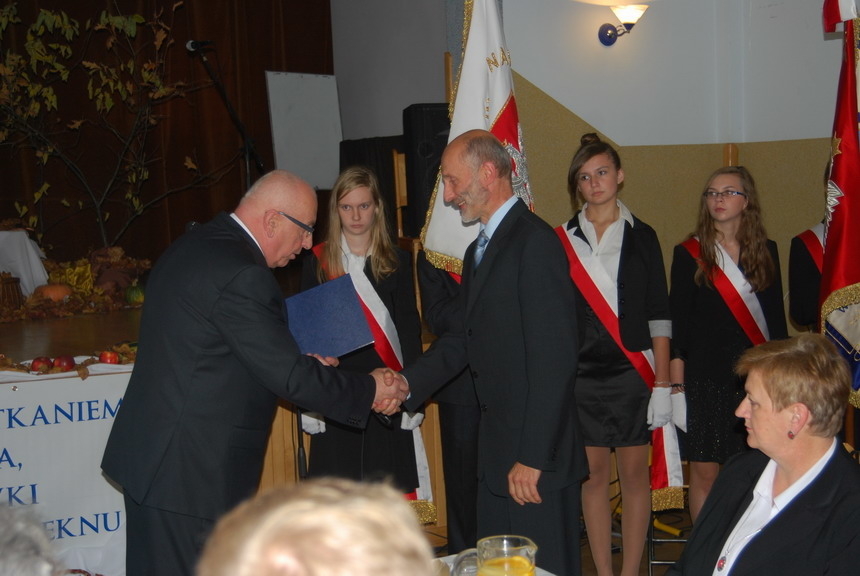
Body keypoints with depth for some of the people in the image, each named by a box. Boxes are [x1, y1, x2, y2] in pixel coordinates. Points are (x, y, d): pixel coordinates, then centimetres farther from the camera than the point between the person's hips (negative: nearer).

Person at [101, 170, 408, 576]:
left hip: (149, 452, 10)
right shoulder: (242, 274, -22)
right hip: (188, 470, -10)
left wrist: (299, 367, 13)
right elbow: (289, 376, -19)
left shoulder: (194, 245, 9)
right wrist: (370, 390, -7)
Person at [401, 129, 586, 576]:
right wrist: (407, 384, 2)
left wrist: (533, 457, -21)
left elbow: (554, 359, -21)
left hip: (535, 455, -9)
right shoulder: (479, 250, 16)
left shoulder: (535, 242, -16)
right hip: (496, 452, 9)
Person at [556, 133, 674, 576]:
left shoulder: (641, 237, 4)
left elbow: (658, 315, 1)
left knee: (634, 474, 4)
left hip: (632, 372, -1)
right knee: (593, 474, 6)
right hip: (580, 373, 1)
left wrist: (662, 384, -4)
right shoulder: (562, 240, 6)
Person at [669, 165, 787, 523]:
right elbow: (678, 318, 2)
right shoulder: (689, 254, 4)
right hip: (706, 376, -2)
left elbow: (776, 317, 12)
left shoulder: (767, 252, 10)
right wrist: (676, 379, -4)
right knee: (704, 471, 0)